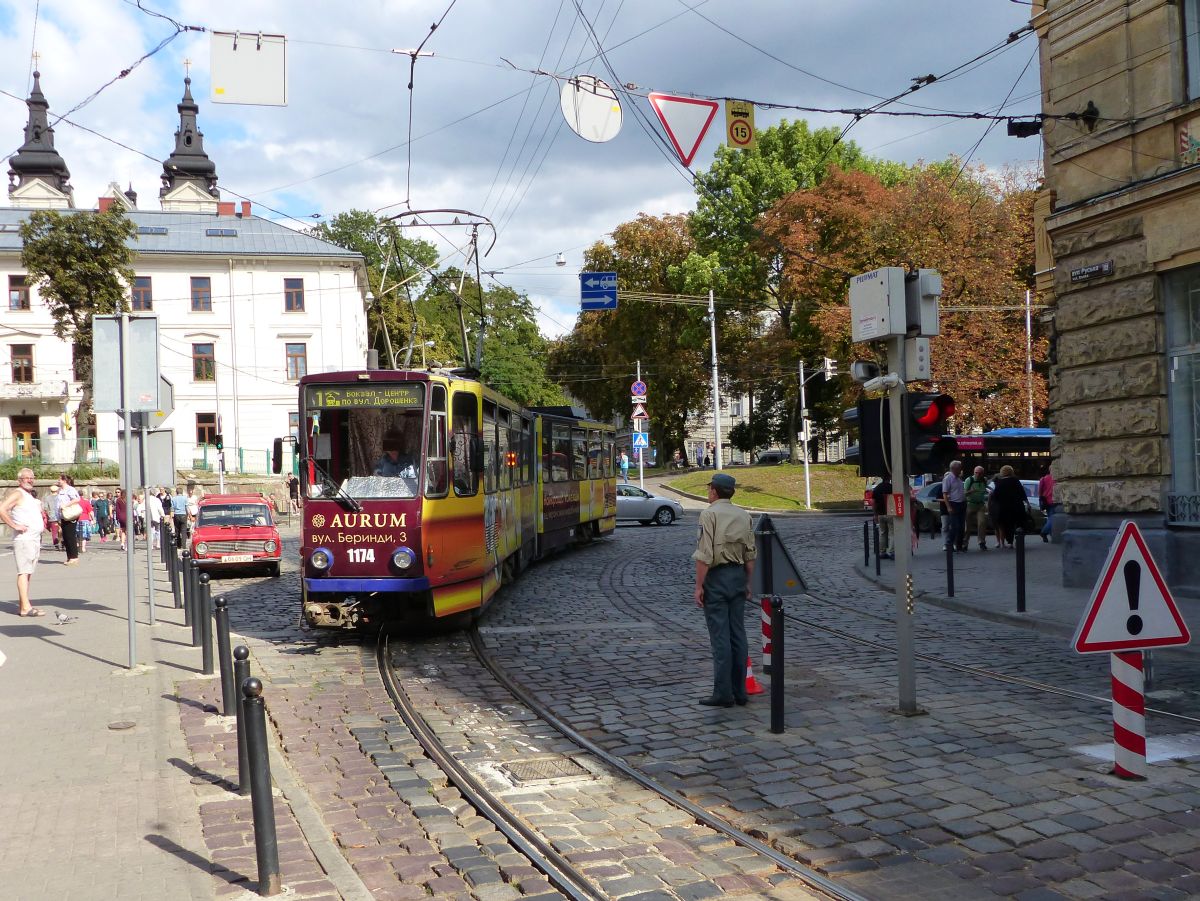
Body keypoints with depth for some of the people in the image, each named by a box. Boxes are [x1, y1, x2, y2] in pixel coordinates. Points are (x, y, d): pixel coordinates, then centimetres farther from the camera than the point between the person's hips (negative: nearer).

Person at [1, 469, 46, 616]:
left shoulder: (32, 495, 20)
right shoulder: (17, 493, -7)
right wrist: (15, 526, -20)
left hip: (36, 539, 9)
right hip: (23, 539, -9)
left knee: (28, 572, 10)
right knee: (24, 572, -13)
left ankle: (21, 605, 14)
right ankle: (25, 607, -18)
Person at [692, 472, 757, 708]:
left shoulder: (709, 514, -10)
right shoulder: (744, 516, 9)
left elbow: (704, 555, -16)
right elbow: (750, 555, 10)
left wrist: (699, 586, -12)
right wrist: (747, 583, 18)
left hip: (716, 576, -6)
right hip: (738, 575, 6)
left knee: (720, 636, -4)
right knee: (738, 634, 10)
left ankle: (723, 692, -2)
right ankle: (739, 691, 14)